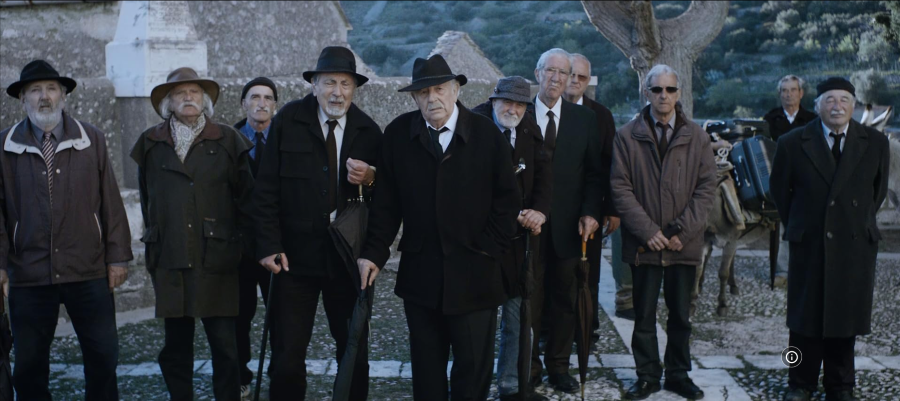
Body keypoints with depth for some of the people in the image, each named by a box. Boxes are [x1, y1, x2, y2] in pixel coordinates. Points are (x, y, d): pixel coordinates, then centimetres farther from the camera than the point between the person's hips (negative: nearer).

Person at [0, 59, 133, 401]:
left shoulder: (92, 140, 5)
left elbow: (111, 202, 3)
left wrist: (118, 256, 0)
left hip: (88, 272, 0)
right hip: (28, 275, 0)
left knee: (103, 356, 6)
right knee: (28, 365, 8)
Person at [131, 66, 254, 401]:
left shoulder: (227, 140, 3)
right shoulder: (151, 143, 9)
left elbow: (245, 197, 4)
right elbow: (146, 199, 18)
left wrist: (238, 244, 2)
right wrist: (155, 242, 17)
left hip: (216, 258, -2)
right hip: (169, 260, 2)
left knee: (225, 344, -2)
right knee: (176, 345, 9)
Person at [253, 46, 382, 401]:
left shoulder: (368, 131, 2)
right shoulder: (288, 120, -3)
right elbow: (266, 189, -4)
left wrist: (371, 180, -14)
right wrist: (269, 247, -9)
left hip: (348, 260, 2)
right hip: (296, 257, -1)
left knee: (355, 356, 10)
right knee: (287, 358, 3)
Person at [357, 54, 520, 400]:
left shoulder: (487, 134, -1)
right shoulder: (398, 134, 1)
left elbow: (507, 200, 1)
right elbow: (386, 201, 2)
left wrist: (488, 251, -6)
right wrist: (375, 252, -5)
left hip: (474, 275, -1)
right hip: (419, 273, 1)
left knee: (474, 366, 5)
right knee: (426, 366, 12)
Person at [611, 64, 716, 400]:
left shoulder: (696, 136, 4)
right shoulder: (627, 136, 0)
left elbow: (706, 187, 0)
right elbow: (621, 188, -4)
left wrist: (682, 230, -10)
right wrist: (647, 231, -12)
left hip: (684, 243, 1)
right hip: (644, 243, -1)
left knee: (681, 315, 10)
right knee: (644, 315, 7)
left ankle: (678, 373, 23)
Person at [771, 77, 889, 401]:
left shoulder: (876, 143, 1)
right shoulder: (792, 143, -2)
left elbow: (878, 191, 12)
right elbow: (780, 191, 8)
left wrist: (858, 223, 13)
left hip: (855, 245, 1)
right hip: (809, 244, -1)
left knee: (846, 317, 8)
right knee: (805, 317, 6)